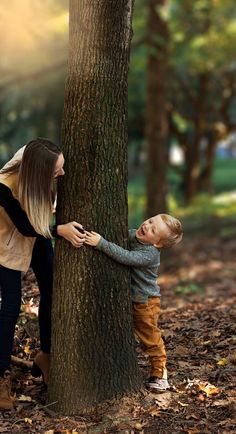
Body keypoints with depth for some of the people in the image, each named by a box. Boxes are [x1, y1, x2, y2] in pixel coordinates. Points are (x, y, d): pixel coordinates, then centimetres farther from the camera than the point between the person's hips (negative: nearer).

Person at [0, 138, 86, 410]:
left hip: (38, 238, 5)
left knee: (51, 292, 7)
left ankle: (45, 356, 25)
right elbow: (24, 227, -28)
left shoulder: (44, 177, -26)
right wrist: (61, 230, -37)